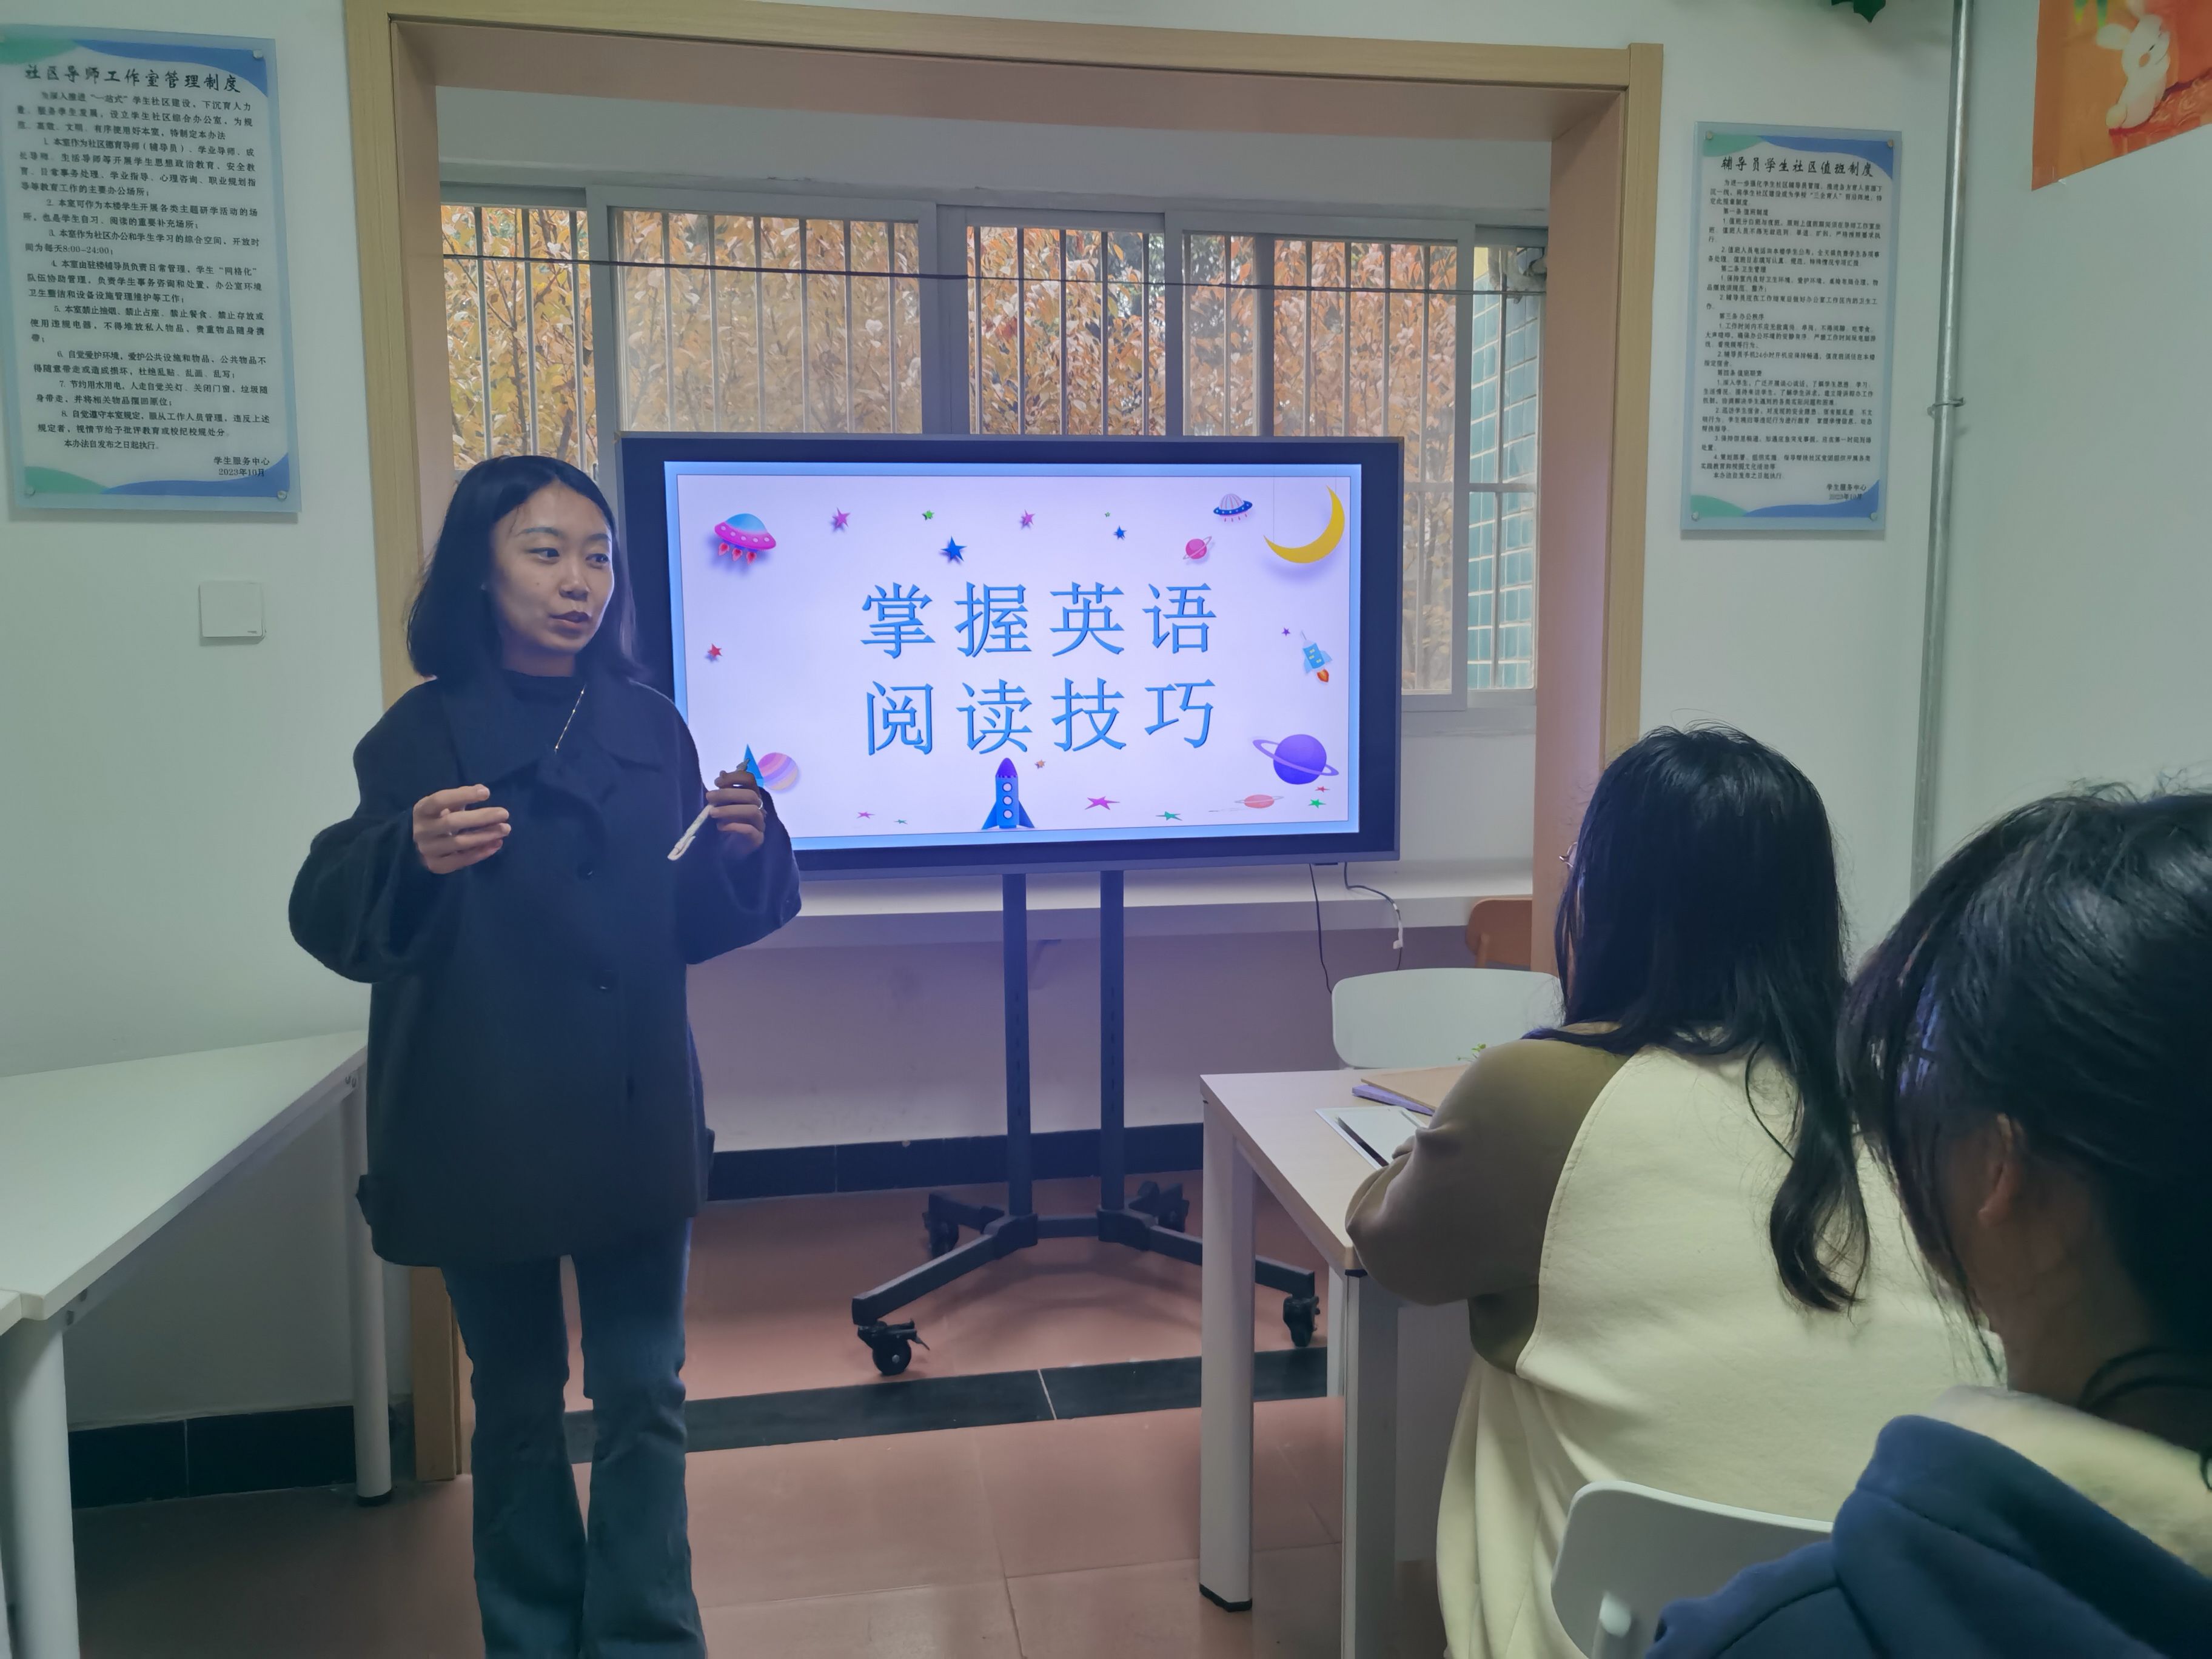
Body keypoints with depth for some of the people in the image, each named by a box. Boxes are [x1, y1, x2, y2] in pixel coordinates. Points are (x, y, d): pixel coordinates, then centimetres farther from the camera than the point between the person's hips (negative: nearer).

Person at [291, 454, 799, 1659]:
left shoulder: (648, 727, 5)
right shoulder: (425, 733, -3)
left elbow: (685, 927, 8)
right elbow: (327, 918, -10)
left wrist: (743, 850, -11)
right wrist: (414, 857, -30)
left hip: (633, 1118, 2)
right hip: (483, 1128, -2)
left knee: (642, 1393, 5)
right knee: (518, 1401, 12)